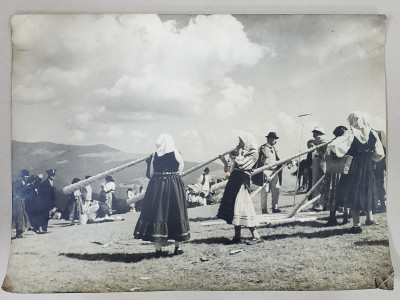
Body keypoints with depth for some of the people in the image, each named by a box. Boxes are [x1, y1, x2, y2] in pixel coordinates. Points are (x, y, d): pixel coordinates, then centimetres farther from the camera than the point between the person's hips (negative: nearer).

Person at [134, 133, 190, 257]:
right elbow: (180, 170, 2)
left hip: (156, 186, 1)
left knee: (157, 213, 5)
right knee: (176, 213, 9)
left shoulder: (154, 155, 1)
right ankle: (177, 248, 14)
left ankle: (158, 249, 6)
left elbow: (150, 174, 0)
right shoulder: (176, 153, -3)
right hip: (174, 186, -1)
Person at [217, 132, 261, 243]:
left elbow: (241, 164, -15)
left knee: (242, 207, -12)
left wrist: (239, 153, -4)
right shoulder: (244, 152, 20)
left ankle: (256, 236, -9)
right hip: (235, 180, 9)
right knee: (234, 207, 9)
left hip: (242, 181, -9)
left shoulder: (253, 153, -6)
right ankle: (237, 236, 16)